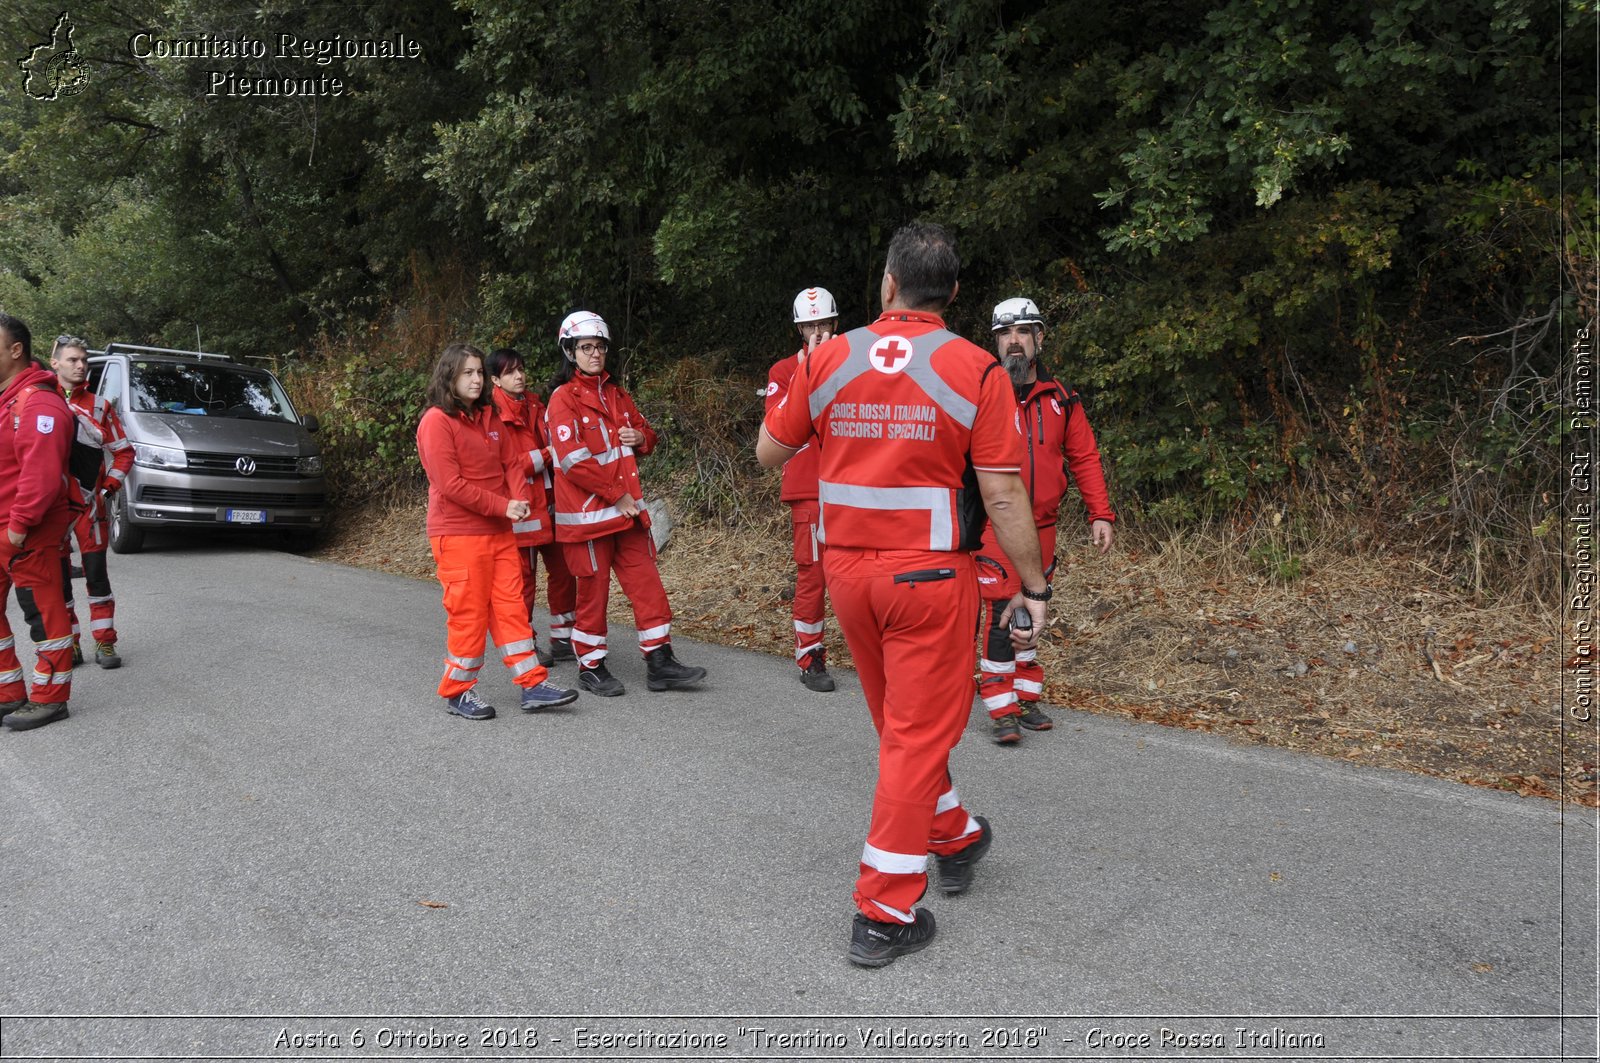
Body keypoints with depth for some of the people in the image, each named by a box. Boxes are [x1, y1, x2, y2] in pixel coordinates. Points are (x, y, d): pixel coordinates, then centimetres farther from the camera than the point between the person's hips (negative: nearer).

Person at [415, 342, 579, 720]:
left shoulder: (488, 417, 13)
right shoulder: (437, 421, -11)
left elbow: (511, 462, 12)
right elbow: (450, 484, -18)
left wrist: (520, 499, -9)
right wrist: (503, 506, -18)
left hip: (499, 530, 7)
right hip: (458, 533, -7)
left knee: (510, 606, 8)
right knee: (469, 612, -1)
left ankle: (533, 685, 11)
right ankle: (458, 691, 14)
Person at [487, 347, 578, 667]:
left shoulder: (536, 407, 13)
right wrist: (545, 456, -19)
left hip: (550, 504, 7)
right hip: (521, 507, -7)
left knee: (562, 571, 10)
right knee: (524, 578, 2)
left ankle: (562, 640, 22)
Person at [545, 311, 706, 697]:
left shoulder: (615, 393, 15)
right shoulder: (563, 398, -7)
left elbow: (645, 430, 26)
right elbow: (574, 460, -15)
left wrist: (641, 437, 1)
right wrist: (617, 495, -15)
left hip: (628, 506, 6)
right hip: (587, 512, -6)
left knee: (647, 582, 4)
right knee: (593, 590, 3)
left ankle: (659, 662, 10)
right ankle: (590, 667, 17)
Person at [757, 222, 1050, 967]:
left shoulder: (830, 360, -2)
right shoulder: (975, 370, -10)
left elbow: (769, 452, 8)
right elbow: (1003, 495, -11)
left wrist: (794, 391, 26)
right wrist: (1033, 587, -1)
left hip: (847, 568, 4)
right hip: (930, 573, -4)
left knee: (901, 723, 23)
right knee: (917, 735, 5)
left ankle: (954, 837, 42)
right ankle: (884, 914, 10)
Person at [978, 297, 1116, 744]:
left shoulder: (1061, 399, 6)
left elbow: (1084, 457, 11)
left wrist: (1100, 514, 6)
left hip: (1041, 527, 5)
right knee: (1001, 615, -7)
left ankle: (1026, 698, 28)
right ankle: (1001, 711, 3)